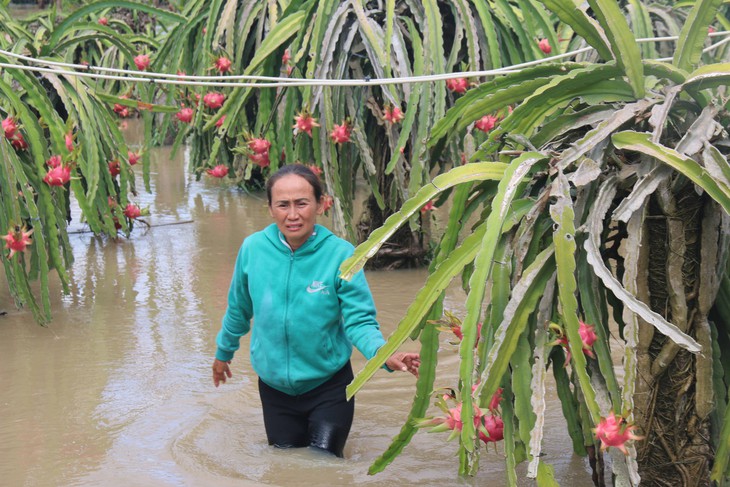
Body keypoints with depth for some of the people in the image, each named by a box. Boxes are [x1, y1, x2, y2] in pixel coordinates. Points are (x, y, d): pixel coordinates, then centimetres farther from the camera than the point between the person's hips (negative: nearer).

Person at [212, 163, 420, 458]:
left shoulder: (341, 254, -19)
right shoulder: (253, 248, -12)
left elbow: (359, 320, -19)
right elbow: (239, 309, 6)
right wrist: (223, 352, 19)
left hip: (328, 384, -3)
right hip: (275, 386, 3)